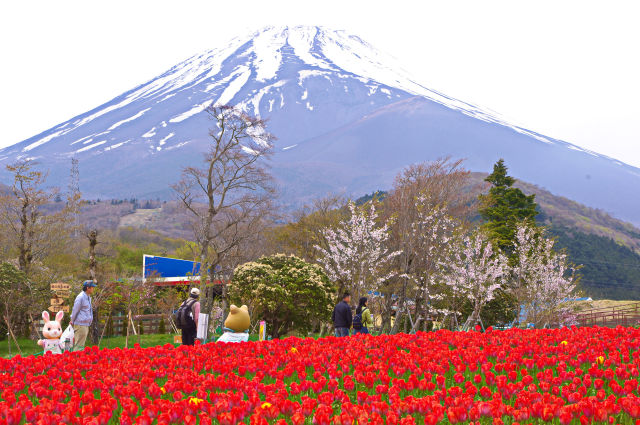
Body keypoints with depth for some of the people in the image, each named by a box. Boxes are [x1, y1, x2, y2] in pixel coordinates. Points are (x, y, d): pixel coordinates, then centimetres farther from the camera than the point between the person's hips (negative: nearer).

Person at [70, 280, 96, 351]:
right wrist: (72, 321, 3)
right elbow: (75, 310, -7)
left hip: (86, 324, 9)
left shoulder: (88, 297, 15)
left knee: (82, 344, 12)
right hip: (80, 324, -9)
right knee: (79, 345, -9)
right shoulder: (80, 297, -14)